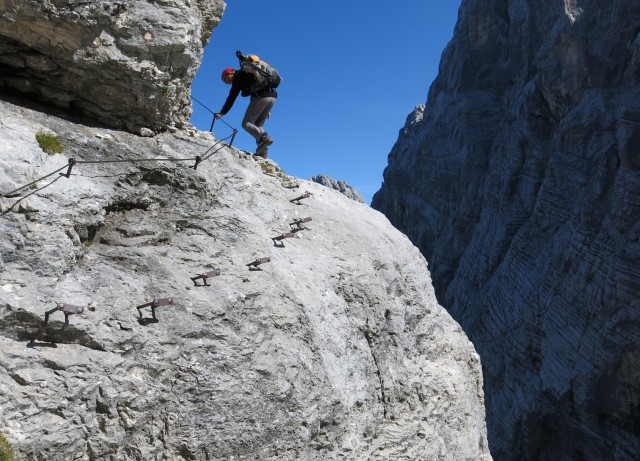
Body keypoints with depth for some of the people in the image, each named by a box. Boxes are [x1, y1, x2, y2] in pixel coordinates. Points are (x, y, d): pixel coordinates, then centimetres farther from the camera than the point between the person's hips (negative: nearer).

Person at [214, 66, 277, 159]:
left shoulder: (238, 76, 9)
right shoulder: (247, 73, 33)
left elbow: (232, 97, 0)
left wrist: (222, 113, -2)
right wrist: (267, 109, 26)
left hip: (260, 97, -8)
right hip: (272, 97, 8)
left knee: (246, 124, -3)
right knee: (258, 124, 12)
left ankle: (264, 138, -25)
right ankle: (263, 151, -3)